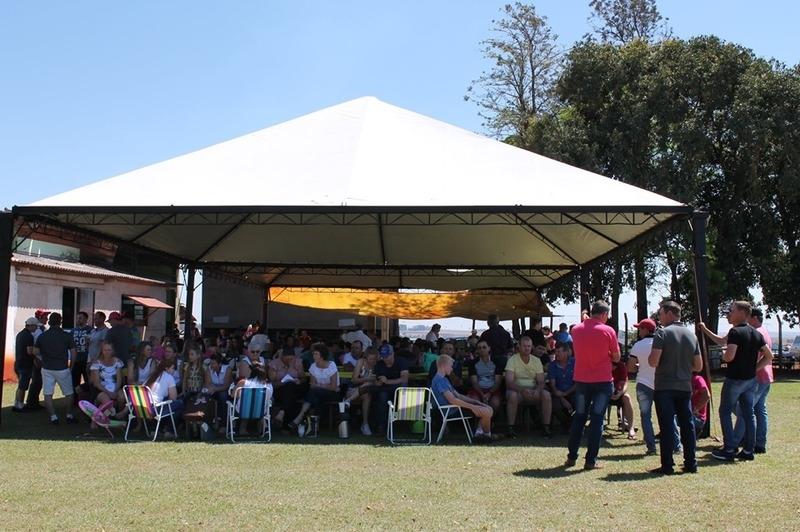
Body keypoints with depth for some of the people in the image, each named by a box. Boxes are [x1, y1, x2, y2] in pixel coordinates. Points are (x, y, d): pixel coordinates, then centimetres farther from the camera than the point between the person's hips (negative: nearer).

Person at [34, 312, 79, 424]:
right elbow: (73, 353, -5)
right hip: (62, 369, -2)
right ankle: (70, 416, 15)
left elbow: (35, 351, 3)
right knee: (68, 394, 12)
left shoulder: (42, 336, 0)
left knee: (48, 394, 6)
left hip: (47, 369, 2)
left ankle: (53, 417, 2)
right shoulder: (67, 336, -7)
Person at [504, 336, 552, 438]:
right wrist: (522, 390, -33)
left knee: (546, 394, -25)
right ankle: (511, 427, -26)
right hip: (517, 390, -3)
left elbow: (541, 382, 1)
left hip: (533, 391, 3)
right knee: (512, 395, -36)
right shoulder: (512, 360, -6)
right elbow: (509, 382, -16)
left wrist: (537, 391, -23)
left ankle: (546, 427, -16)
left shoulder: (536, 360, 6)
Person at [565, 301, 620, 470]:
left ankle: (572, 457, 15)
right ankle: (591, 460, 2)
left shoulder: (576, 329, 2)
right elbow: (616, 357, -2)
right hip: (602, 380, -3)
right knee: (597, 419, 2)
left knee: (578, 418, 13)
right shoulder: (608, 331, -9)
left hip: (581, 380, 4)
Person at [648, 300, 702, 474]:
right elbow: (698, 366, 10)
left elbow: (653, 362, -17)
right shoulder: (691, 335, 8)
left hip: (665, 387, -5)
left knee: (666, 427, -2)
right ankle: (691, 464, 16)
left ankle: (667, 466, -1)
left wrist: (650, 357, 4)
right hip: (685, 387, 5)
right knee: (687, 425, 12)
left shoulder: (663, 333, -10)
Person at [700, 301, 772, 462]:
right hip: (750, 379, 7)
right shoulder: (756, 334, 9)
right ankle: (748, 450, 13)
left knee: (725, 412, 3)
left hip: (734, 379, -7)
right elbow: (769, 356, 12)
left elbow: (729, 357, -24)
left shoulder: (735, 332, -15)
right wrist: (754, 368, 10)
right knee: (749, 414, 10)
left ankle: (729, 450, 1)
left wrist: (723, 352, -3)